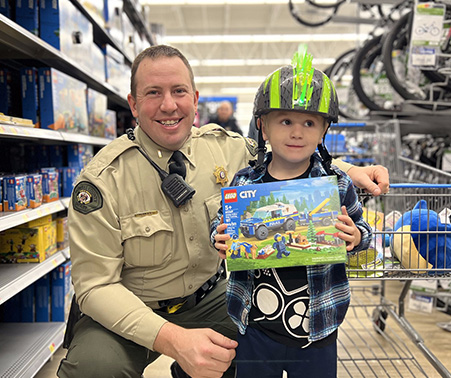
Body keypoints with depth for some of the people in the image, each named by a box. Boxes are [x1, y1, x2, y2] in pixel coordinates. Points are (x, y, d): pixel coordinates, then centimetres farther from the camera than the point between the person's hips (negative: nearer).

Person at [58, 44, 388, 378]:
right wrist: (173, 340, -33)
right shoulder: (103, 179, -19)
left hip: (209, 298, 5)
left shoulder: (225, 147, -7)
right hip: (129, 313, -4)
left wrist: (350, 172, -8)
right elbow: (96, 285, -20)